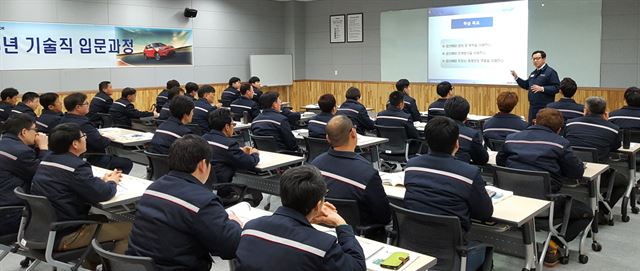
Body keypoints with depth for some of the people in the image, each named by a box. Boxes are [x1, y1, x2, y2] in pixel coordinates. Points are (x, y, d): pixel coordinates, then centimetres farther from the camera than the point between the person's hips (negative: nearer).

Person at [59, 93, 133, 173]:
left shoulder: (64, 120, 1)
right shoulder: (83, 124, -30)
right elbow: (101, 143, -29)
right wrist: (108, 139, -9)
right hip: (91, 161, -10)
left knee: (114, 157, 29)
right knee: (127, 163, 1)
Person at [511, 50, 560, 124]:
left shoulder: (550, 72, -7)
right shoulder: (533, 73, 18)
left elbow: (556, 88, -14)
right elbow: (526, 85, 26)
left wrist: (542, 89, -24)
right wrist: (516, 77, 15)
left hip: (545, 108, -8)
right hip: (533, 107, 8)